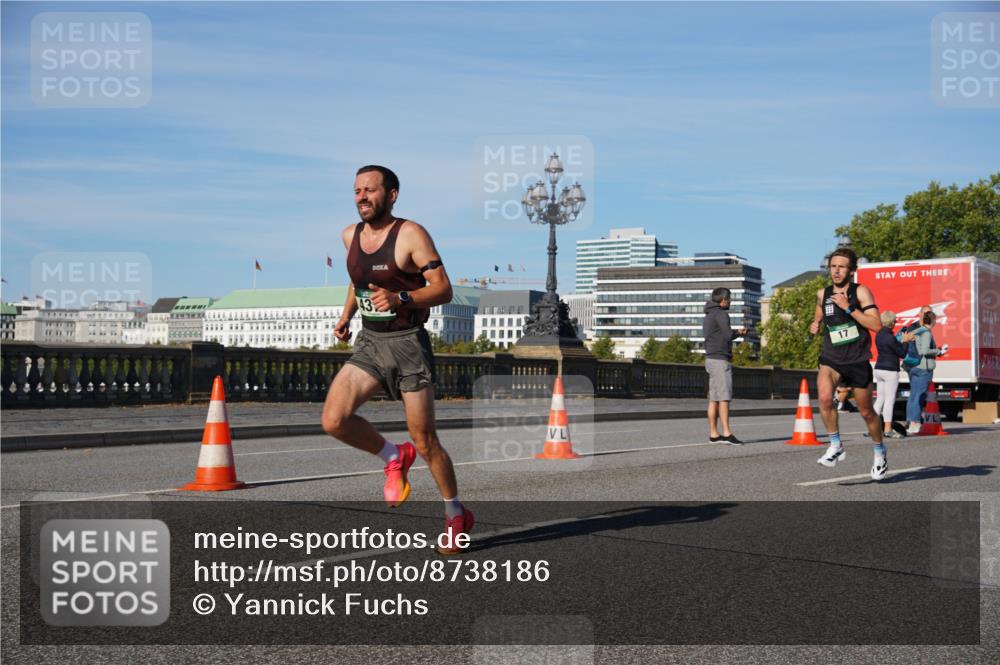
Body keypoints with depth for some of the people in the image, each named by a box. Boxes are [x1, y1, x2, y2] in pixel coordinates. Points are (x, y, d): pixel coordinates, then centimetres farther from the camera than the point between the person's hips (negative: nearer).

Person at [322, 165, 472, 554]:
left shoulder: (411, 235, -11)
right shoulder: (350, 236, 7)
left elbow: (444, 289, -15)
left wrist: (400, 299, -29)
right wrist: (346, 316, 13)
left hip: (408, 343, -5)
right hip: (368, 344, 5)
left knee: (424, 440, 0)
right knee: (334, 421, -16)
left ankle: (456, 515, 22)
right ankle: (393, 457, 11)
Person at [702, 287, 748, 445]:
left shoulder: (708, 315, 19)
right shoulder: (721, 314, -10)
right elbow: (728, 335, -18)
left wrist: (737, 332, 14)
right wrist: (738, 332, 3)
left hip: (711, 359, 10)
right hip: (720, 359, -10)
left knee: (714, 398, 6)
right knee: (724, 397, -13)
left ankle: (713, 433, 6)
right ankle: (726, 433, -18)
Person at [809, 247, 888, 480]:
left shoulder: (861, 292, -8)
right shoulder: (822, 294, 5)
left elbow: (877, 325, -19)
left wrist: (849, 307, -24)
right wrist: (815, 325, 5)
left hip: (858, 361, -2)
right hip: (830, 358, 2)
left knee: (866, 411, 11)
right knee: (825, 397, -27)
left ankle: (880, 453, 36)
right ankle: (836, 445, -9)